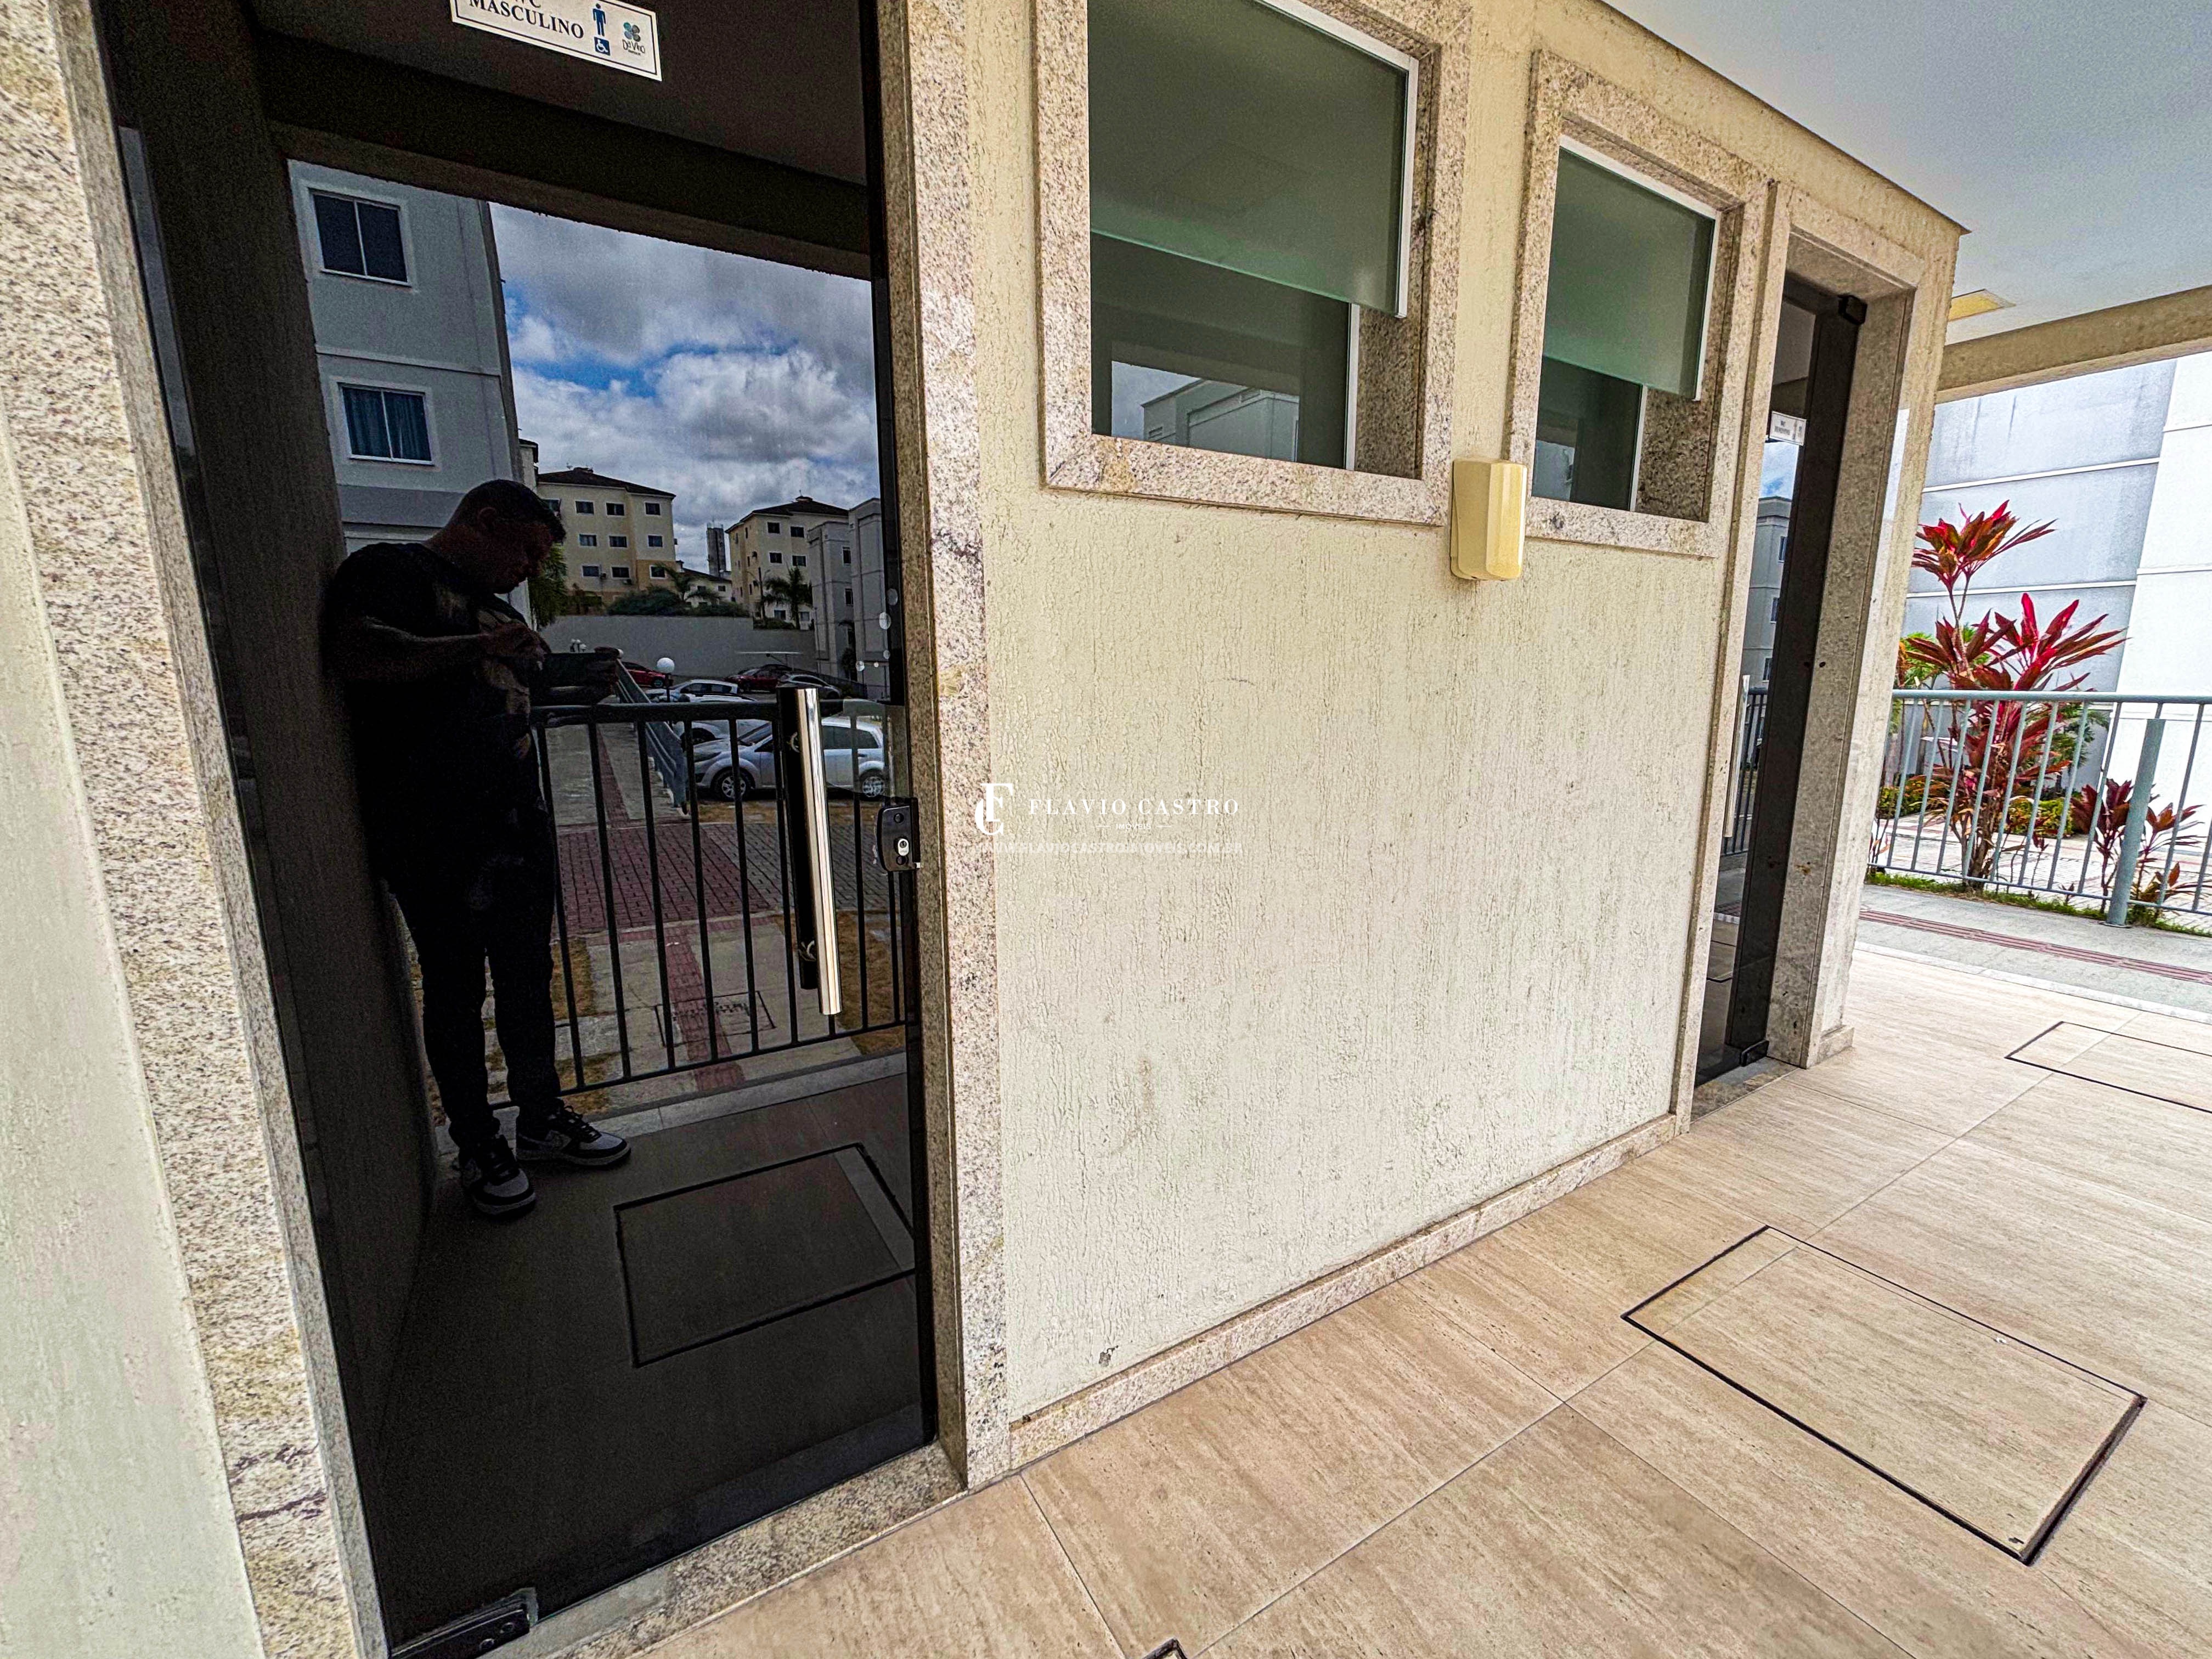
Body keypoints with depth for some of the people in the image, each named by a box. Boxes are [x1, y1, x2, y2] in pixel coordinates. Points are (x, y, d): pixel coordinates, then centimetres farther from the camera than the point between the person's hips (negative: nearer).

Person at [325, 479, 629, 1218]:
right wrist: (475, 649, -20)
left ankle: (543, 1121, 27)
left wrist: (582, 688, 13)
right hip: (432, 831, -7)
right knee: (455, 989, 5)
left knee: (528, 976, 13)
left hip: (518, 822, 8)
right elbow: (348, 651, -21)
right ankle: (479, 1147, 20)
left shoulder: (499, 606, 21)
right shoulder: (391, 569, -3)